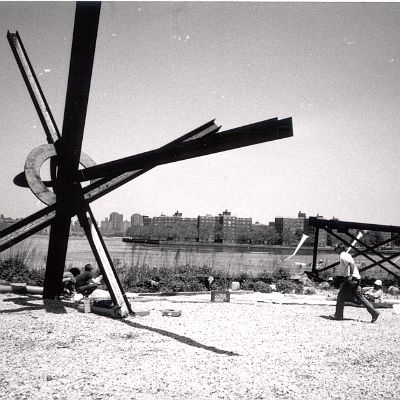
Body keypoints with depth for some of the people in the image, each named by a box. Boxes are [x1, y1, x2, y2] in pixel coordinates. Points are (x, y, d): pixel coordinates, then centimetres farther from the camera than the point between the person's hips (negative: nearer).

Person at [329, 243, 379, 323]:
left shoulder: (343, 256, -11)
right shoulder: (346, 255, 20)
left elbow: (351, 263, -26)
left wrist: (350, 275, -29)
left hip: (351, 279, -10)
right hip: (356, 279, 10)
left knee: (341, 296, -1)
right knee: (360, 297, 10)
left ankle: (338, 315, 3)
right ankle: (374, 312, 6)